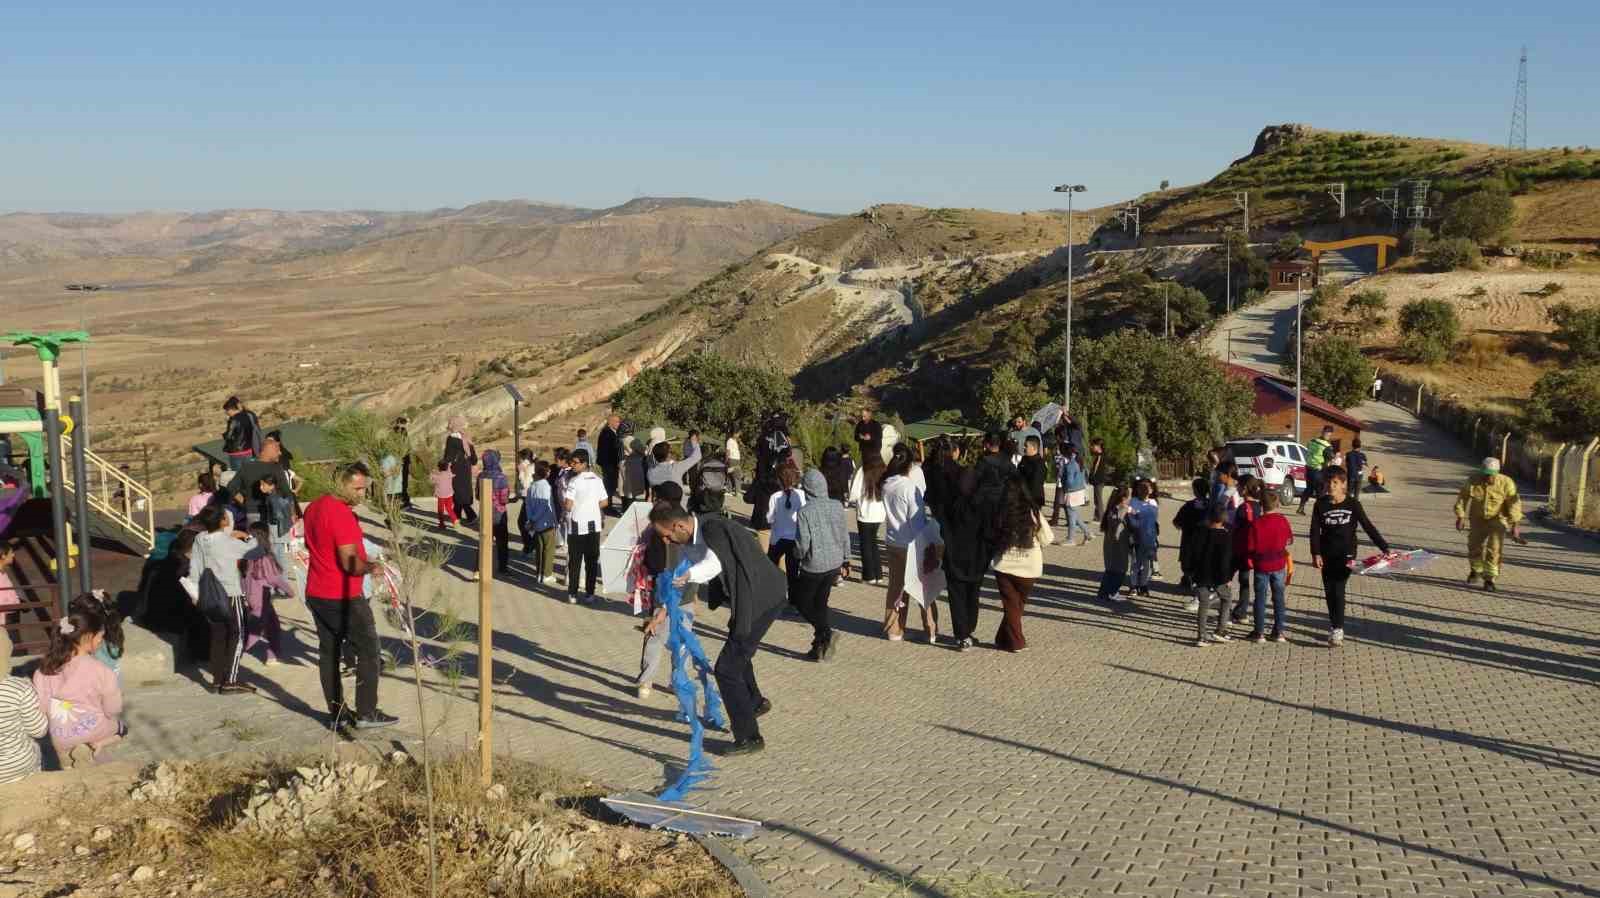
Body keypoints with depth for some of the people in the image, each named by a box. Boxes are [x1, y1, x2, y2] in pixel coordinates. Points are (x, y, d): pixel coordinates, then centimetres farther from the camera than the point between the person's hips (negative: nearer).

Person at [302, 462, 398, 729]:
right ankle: (366, 713, 3)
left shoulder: (313, 508, 8)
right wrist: (371, 567, -6)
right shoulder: (342, 514, -21)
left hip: (316, 594, 9)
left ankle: (337, 713, 17)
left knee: (328, 652, 12)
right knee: (368, 650, 2)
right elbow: (350, 563, -25)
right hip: (344, 598, -9)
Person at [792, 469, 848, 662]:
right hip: (834, 564, 6)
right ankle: (820, 648, 19)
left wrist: (797, 556, 5)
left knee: (802, 602, 12)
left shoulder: (805, 512, -18)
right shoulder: (837, 506, -1)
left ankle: (826, 631, -9)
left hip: (813, 566, -6)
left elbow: (802, 543, -18)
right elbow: (844, 536, 8)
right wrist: (845, 560, 19)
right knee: (820, 604, 17)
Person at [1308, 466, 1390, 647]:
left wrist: (1384, 548, -10)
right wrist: (1316, 553, -12)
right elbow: (1315, 530, -3)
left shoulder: (1352, 503, -7)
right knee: (1329, 591, 8)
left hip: (1346, 554, -3)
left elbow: (1368, 527, -4)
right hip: (1327, 555, 3)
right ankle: (1334, 623, 24)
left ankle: (1337, 629, -6)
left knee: (1338, 590, -11)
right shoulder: (1321, 504, -3)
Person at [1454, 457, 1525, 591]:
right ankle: (1476, 571, 38)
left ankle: (1489, 579, -5)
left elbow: (1514, 503, -24)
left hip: (1498, 519, -3)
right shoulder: (1473, 481, -16)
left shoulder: (1506, 483, -21)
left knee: (1493, 550, -13)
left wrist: (1515, 523, -30)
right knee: (1474, 547, 12)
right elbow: (1462, 498, -6)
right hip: (1478, 519, 3)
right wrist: (1460, 516, -10)